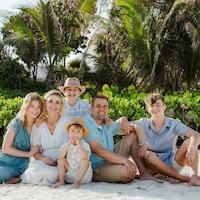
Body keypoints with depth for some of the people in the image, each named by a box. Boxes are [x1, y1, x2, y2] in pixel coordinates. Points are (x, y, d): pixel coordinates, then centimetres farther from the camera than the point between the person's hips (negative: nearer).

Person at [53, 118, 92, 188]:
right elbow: (61, 156, -17)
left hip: (83, 174, -3)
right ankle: (61, 181, -4)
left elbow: (84, 157, -32)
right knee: (60, 160, -8)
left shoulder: (85, 145, -11)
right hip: (69, 174, 3)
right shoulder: (66, 144, 1)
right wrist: (68, 144, -21)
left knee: (85, 160, -27)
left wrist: (78, 144, -29)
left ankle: (77, 182, -21)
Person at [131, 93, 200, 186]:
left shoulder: (174, 124, -5)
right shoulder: (144, 124, -1)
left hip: (173, 163, 0)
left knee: (189, 142, -20)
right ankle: (183, 178, -32)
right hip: (154, 165, 0)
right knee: (148, 155, -34)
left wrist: (192, 148, -43)